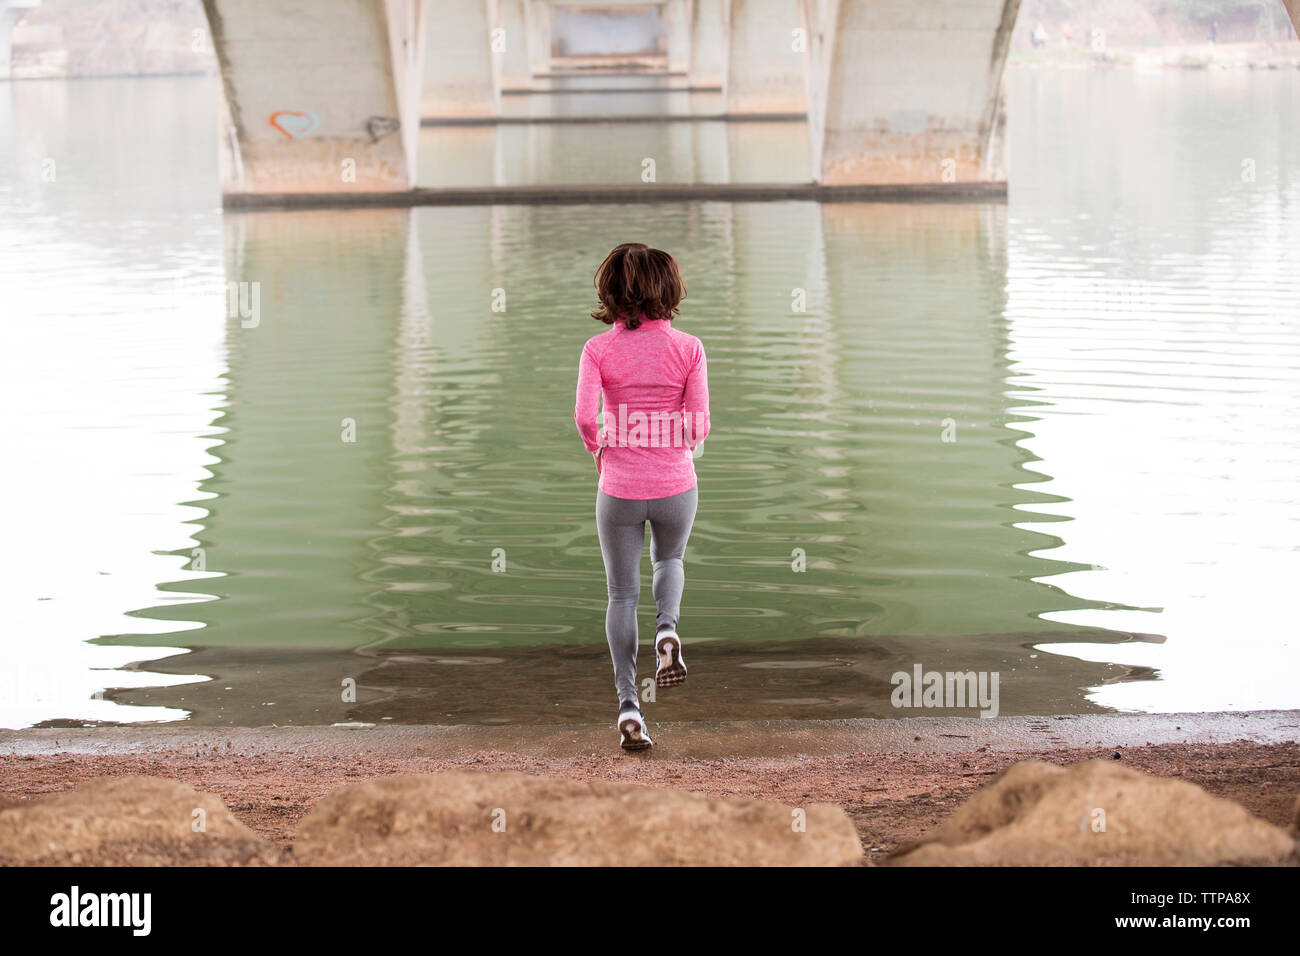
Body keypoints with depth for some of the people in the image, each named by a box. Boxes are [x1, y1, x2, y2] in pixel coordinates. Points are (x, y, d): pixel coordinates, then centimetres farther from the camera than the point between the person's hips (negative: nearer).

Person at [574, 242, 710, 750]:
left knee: (621, 594, 12)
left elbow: (583, 414, -18)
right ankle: (667, 629, 0)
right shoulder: (688, 348, -6)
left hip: (620, 487, -1)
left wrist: (597, 448, 3)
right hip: (676, 484, 1)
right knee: (669, 561, 30)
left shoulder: (598, 350, -7)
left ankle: (628, 704, 2)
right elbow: (699, 427, -8)